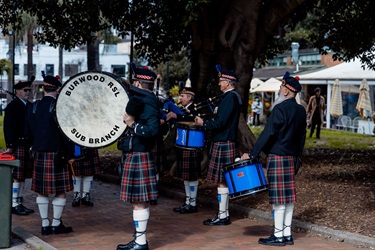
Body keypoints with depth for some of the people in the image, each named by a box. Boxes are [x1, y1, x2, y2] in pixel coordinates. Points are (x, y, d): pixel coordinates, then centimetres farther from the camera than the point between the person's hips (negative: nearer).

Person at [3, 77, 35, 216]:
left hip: (27, 146, 8)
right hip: (18, 146, -8)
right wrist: (10, 146, -19)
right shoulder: (12, 106, -8)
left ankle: (19, 203, 19)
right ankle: (14, 205, -1)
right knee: (16, 177, -6)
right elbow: (9, 128, -14)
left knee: (23, 176, 12)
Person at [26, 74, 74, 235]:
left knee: (41, 191, 11)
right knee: (60, 191, 4)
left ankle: (44, 225, 14)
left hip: (39, 154, 6)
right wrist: (70, 154, -4)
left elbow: (29, 131, 10)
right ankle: (56, 224, 7)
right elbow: (65, 132, -12)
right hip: (56, 154, -5)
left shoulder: (33, 107, 4)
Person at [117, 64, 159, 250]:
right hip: (135, 156, 10)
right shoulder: (139, 100, 14)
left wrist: (133, 125, -27)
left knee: (138, 201, -4)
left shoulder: (147, 104, -16)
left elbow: (153, 130, -27)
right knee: (139, 201, 14)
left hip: (137, 157, -10)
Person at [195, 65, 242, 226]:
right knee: (224, 181, 14)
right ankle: (224, 213, 20)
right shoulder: (233, 96, 16)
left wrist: (203, 123, -9)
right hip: (226, 142, 10)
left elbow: (220, 123, -21)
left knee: (222, 181, -5)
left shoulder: (230, 97, -16)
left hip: (223, 145, -10)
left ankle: (222, 217, 0)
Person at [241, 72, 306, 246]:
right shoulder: (301, 111, 10)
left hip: (277, 158, -8)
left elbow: (268, 134, -19)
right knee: (288, 196, 10)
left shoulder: (280, 109, -16)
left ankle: (278, 236, 2)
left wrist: (252, 154, -16)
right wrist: (297, 156, 24)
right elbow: (302, 136, 16)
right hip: (290, 158, 8)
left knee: (278, 197, -3)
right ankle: (287, 234, 16)